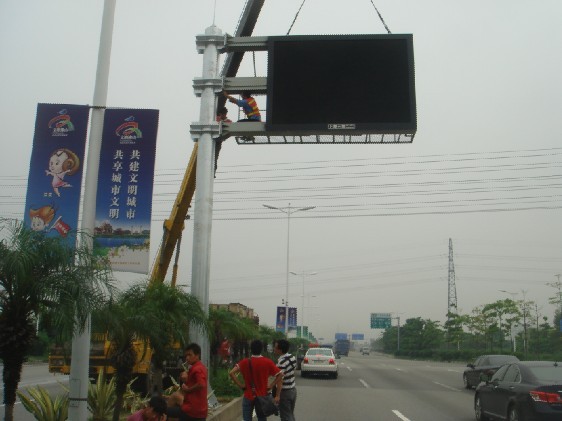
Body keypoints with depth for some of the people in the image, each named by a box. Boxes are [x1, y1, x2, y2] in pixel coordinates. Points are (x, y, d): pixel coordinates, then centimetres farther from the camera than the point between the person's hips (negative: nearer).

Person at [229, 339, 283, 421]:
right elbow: (280, 375, -13)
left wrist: (241, 385, -9)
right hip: (263, 397, 0)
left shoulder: (245, 362, -7)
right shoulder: (268, 362, -8)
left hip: (248, 396, 0)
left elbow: (231, 373, -15)